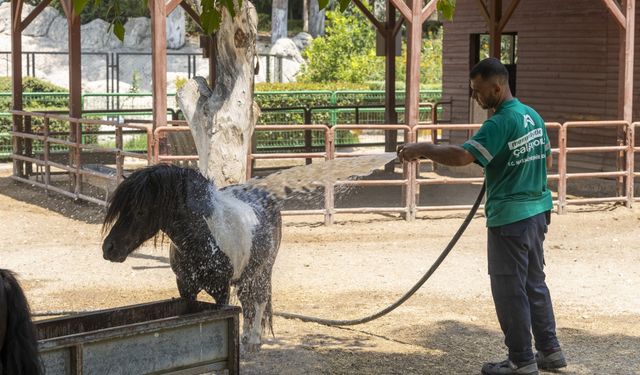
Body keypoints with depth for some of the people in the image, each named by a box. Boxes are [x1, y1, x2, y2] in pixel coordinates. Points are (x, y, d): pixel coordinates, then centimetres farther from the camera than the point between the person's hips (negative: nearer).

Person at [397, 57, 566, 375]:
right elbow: (547, 160, 20)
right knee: (534, 283, 18)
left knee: (510, 290, 1)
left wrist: (421, 149, -20)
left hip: (509, 217, -9)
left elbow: (462, 156, -29)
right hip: (536, 211, 9)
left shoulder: (500, 124, -20)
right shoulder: (533, 116, 8)